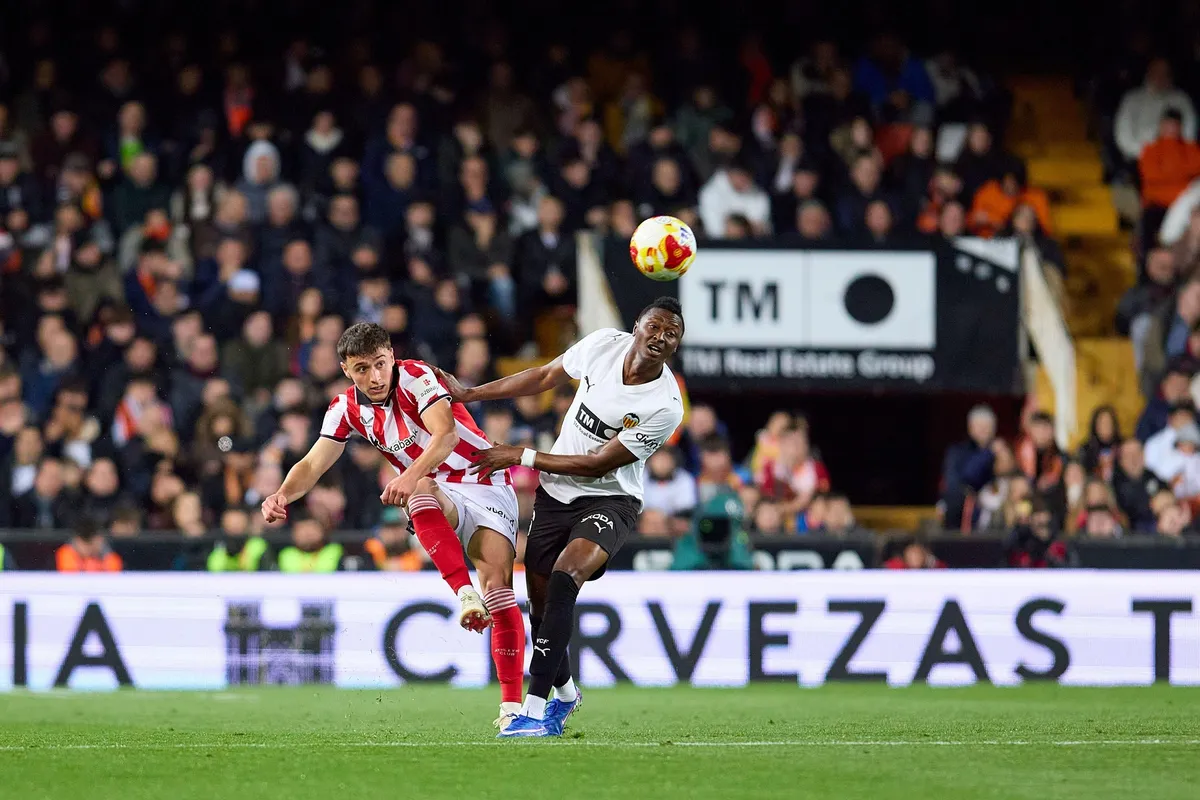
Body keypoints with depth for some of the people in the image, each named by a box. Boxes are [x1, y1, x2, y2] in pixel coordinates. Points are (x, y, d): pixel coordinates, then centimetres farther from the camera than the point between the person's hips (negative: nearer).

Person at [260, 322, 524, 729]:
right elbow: (314, 464, -2)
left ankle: (511, 704, -17)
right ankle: (465, 595, -44)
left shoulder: (416, 377, -16)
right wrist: (282, 495, -23)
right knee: (422, 493, -35)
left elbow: (446, 433, -31)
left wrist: (411, 475, -48)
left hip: (485, 486, -3)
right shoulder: (347, 408, 1)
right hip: (438, 502, 3)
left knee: (498, 585, -20)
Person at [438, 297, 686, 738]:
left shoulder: (665, 407, -22)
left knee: (565, 575, -30)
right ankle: (564, 693, 37)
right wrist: (468, 394, 12)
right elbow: (544, 378, 10)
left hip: (609, 499, -5)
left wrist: (523, 456, -15)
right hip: (555, 494, 5)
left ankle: (537, 707, -32)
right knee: (540, 600, 8)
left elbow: (597, 464, -19)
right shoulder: (604, 344, -8)